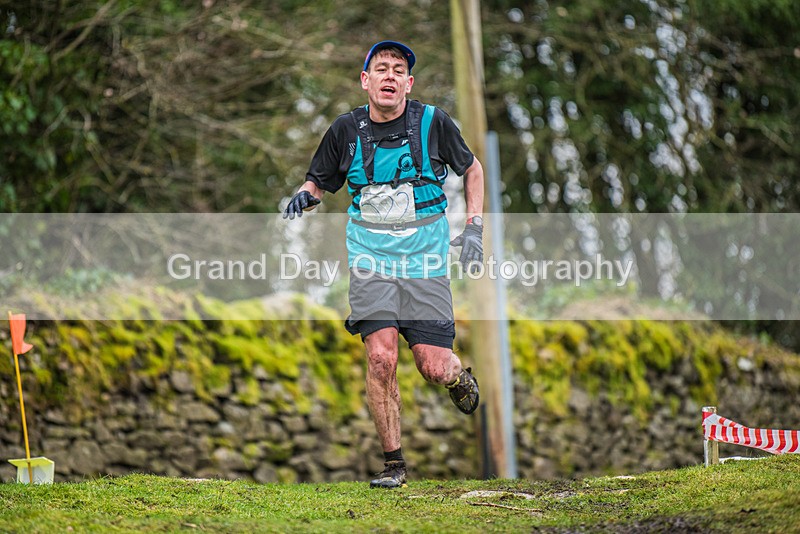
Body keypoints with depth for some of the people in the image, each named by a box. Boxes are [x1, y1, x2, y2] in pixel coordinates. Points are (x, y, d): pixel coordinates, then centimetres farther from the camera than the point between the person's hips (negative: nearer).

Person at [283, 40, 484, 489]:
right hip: (371, 254, 1)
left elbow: (472, 168, 13)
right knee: (381, 357, -14)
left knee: (433, 367, -5)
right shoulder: (347, 129, -1)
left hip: (425, 254, -1)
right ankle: (394, 463, -1)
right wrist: (304, 197, -10)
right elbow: (319, 182, 13)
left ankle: (460, 376, 34)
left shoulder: (433, 123, -4)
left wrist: (475, 227, 5)